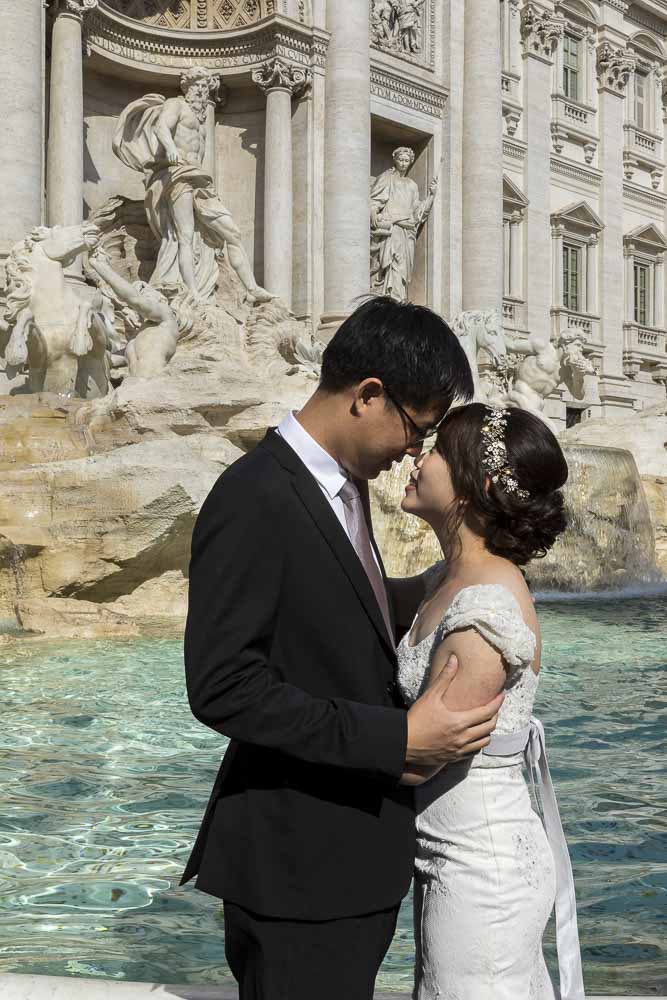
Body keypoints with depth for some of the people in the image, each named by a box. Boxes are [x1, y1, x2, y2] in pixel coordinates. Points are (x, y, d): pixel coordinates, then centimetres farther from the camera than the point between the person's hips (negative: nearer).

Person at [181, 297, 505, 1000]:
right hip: (300, 864, -9)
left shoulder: (340, 481, 9)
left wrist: (402, 599, 6)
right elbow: (222, 686, -25)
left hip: (356, 850, 9)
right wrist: (398, 737, -25)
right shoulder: (253, 501, -21)